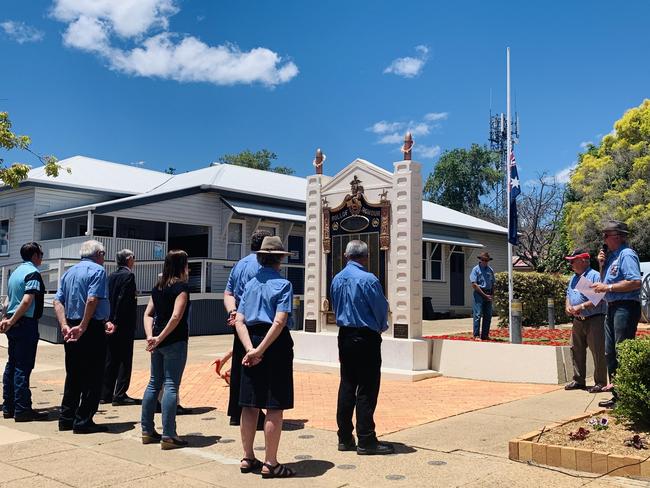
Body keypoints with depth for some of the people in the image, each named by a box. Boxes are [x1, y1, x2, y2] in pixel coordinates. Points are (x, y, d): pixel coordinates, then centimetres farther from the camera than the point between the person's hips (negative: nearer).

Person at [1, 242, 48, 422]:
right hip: (26, 324, -9)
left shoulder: (16, 272, 16)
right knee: (23, 367, -5)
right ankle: (22, 410, -1)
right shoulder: (33, 273, -11)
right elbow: (27, 300, -22)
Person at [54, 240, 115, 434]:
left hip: (71, 330, 8)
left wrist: (64, 325, -2)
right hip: (92, 329, -8)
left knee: (73, 375, 16)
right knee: (93, 377, 0)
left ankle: (66, 418, 21)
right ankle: (83, 421, 2)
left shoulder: (69, 272, 16)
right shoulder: (97, 270, -8)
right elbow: (92, 300, -20)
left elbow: (58, 301, 7)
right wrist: (83, 327, -16)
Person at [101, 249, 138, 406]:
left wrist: (111, 321, 12)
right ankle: (120, 395, 0)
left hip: (111, 324, 8)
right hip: (124, 324, -8)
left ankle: (106, 394, 17)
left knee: (111, 360, 13)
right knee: (125, 360, -1)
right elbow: (123, 300, -19)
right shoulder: (128, 275, -12)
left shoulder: (111, 276, 11)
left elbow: (108, 299, 11)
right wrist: (117, 321, -14)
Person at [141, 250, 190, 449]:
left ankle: (147, 431, 21)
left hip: (158, 341, 7)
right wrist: (160, 337, -15)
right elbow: (176, 316, -21)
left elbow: (148, 314, 8)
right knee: (171, 386, -4)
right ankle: (168, 436, -2)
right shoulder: (182, 286, -11)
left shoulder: (158, 287, 12)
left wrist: (150, 336, -2)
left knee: (154, 383, 14)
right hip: (175, 341, -7)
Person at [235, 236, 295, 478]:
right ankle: (270, 463, 8)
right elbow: (279, 322, -18)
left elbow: (240, 321, 1)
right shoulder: (283, 284, -6)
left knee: (250, 405, 12)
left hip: (251, 342, 6)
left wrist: (251, 349, -9)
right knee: (274, 408, 1)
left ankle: (248, 458, 23)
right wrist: (260, 350, -16)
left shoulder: (250, 284, 11)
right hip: (276, 345, -6)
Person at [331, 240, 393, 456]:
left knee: (347, 386, 11)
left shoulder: (337, 279, 6)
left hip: (345, 335, 7)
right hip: (366, 338, -7)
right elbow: (382, 309, -8)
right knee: (367, 389, -1)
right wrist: (381, 327, 11)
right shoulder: (368, 279, -16)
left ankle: (345, 438, 17)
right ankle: (366, 441, 3)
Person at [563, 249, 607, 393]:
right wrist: (568, 306, 1)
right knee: (576, 351, 11)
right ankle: (579, 380, 21)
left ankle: (600, 382, 4)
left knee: (598, 352, -4)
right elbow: (568, 294, 22)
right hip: (578, 321, 8)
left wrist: (581, 306, -21)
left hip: (594, 320, -8)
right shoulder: (574, 278, 17)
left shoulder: (595, 276, -10)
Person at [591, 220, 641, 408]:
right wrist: (602, 265, 8)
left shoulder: (626, 255, -12)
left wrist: (608, 288, -20)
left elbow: (635, 282, -24)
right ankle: (617, 394, 22)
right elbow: (606, 281, 24)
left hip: (625, 307, -10)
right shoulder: (612, 255, 17)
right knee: (610, 353, 13)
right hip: (612, 307, 10)